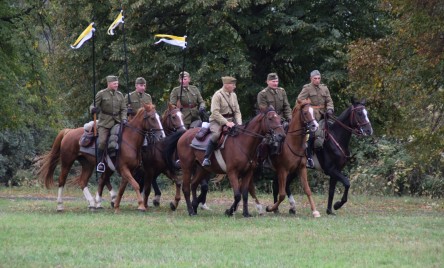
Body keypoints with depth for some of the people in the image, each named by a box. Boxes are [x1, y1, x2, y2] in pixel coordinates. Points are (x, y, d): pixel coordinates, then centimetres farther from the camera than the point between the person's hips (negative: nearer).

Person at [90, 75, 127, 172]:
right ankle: (100, 162, -6)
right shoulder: (101, 94, 0)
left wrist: (124, 119, -7)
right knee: (102, 142, -18)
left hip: (117, 121, 4)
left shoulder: (120, 95, 11)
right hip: (105, 122, -4)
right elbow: (93, 105, -1)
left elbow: (123, 109, 10)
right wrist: (93, 109, -26)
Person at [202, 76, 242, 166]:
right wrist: (226, 122, -25)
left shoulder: (233, 95, 10)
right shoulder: (218, 95, -11)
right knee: (216, 134, -34)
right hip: (217, 121, -7)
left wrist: (239, 124, -6)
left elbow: (237, 111, 11)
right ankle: (206, 158, -26)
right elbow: (215, 112, -18)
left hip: (230, 121, 7)